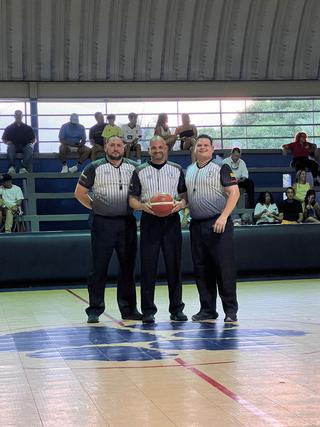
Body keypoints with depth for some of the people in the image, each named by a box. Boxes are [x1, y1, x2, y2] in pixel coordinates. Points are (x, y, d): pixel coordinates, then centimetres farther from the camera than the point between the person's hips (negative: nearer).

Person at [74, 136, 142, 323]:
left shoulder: (133, 167, 9)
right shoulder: (94, 168, 1)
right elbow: (80, 192, 3)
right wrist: (95, 207, -1)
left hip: (127, 223, 3)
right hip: (103, 223, -3)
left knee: (128, 267, 8)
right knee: (99, 267, -2)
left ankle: (129, 309, 16)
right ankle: (95, 310, 5)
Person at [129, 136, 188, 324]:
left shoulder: (177, 170, 13)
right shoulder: (140, 172, 9)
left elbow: (185, 194, 11)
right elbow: (132, 199, 6)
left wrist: (181, 203, -11)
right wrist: (143, 206, -14)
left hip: (172, 221, 1)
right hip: (149, 221, -1)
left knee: (174, 265, 2)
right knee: (148, 266, -2)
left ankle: (177, 308, 10)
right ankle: (148, 310, 4)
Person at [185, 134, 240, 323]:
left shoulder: (221, 168, -2)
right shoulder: (189, 171, 16)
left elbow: (234, 193, -9)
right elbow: (185, 195, 24)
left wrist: (224, 217, -18)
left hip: (218, 224, -6)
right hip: (196, 225, 6)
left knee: (225, 267, -6)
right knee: (202, 269, 8)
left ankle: (230, 310, 1)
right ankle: (208, 309, 16)